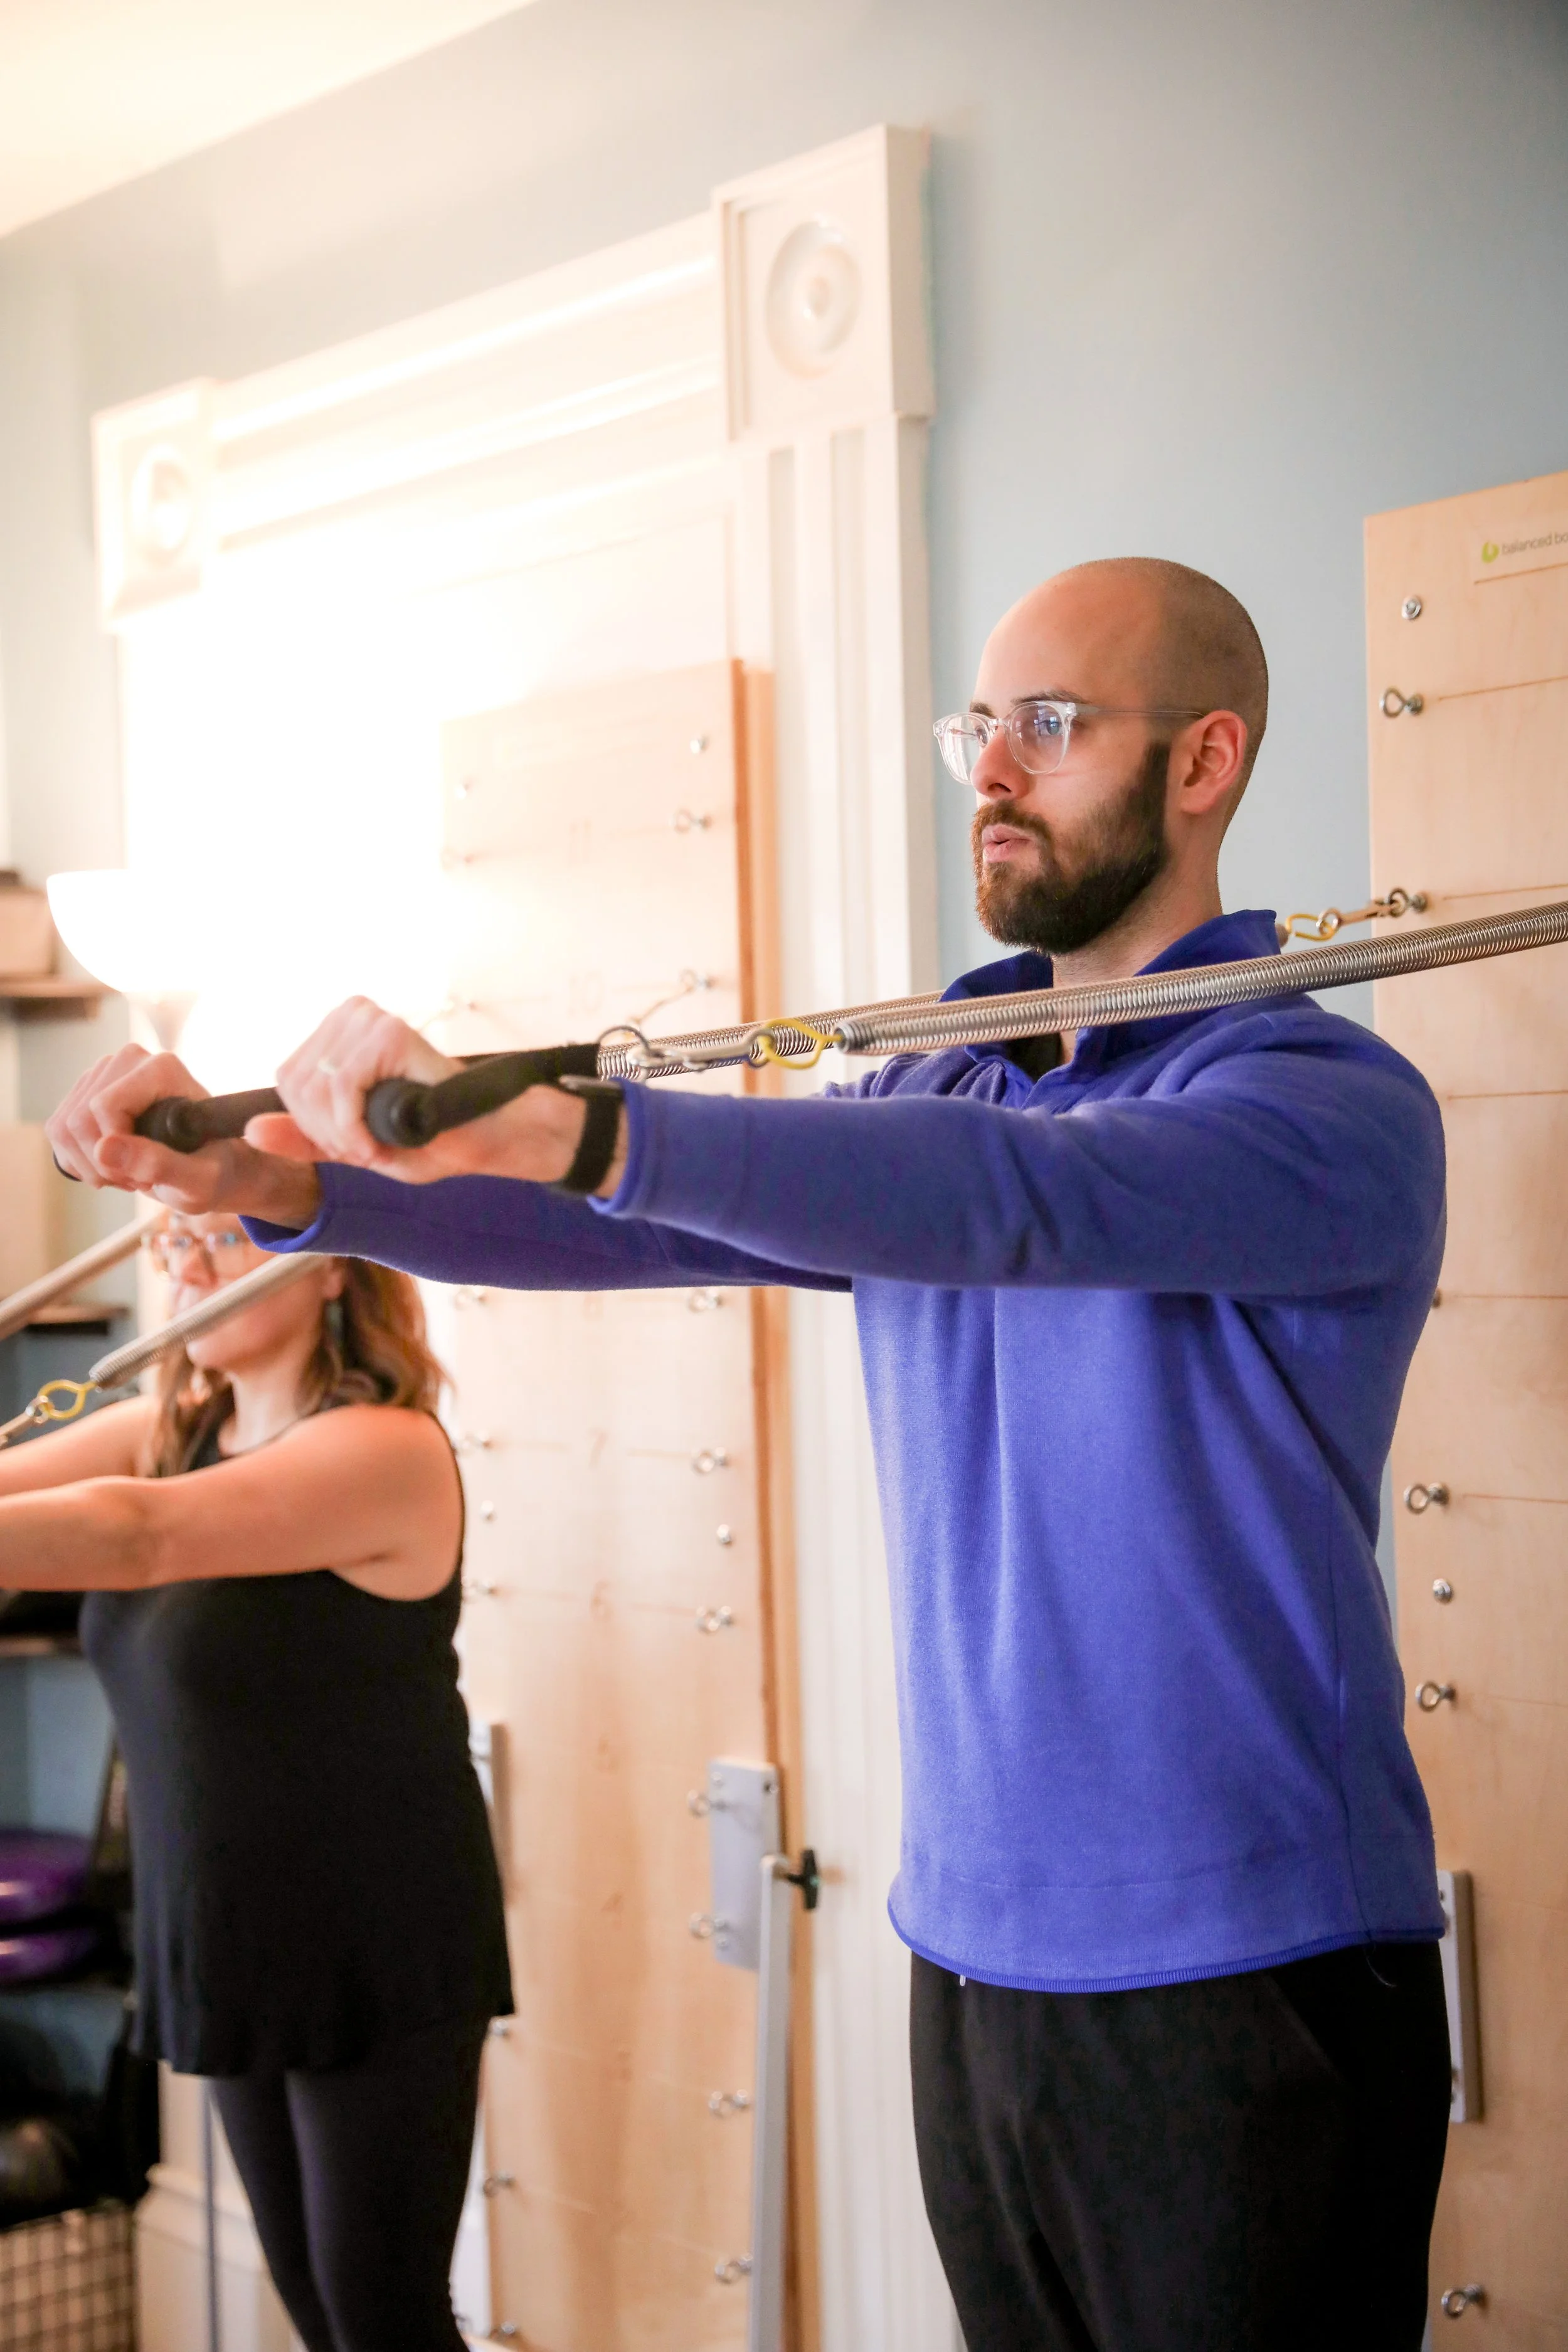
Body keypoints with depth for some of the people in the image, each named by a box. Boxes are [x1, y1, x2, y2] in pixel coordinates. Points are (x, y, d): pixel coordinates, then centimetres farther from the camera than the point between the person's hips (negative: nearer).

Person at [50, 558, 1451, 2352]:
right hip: (969, 1954, 6)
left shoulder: (1330, 1099, -13)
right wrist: (276, 1177, -16)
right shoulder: (936, 1082, 11)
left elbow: (1015, 1196, -31)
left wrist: (547, 1127, -42)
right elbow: (633, 1223, 0)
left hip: (1240, 1982, -6)